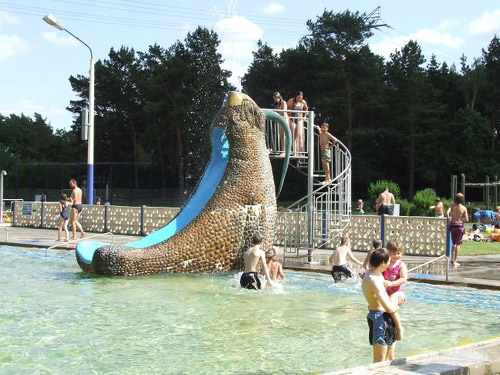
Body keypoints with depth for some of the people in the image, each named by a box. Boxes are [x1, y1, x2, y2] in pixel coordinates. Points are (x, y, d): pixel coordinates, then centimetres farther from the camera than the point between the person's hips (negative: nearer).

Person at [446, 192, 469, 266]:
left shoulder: (452, 205, -2)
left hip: (453, 225, 2)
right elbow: (466, 219, -8)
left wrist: (449, 219, 5)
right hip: (460, 226, -2)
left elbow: (447, 213, -13)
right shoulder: (464, 208, -6)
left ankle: (452, 260, 11)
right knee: (458, 244, 3)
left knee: (454, 243, 17)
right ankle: (455, 261, -1)